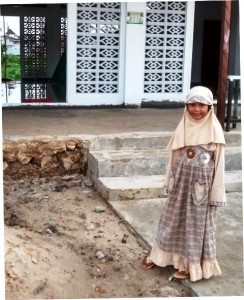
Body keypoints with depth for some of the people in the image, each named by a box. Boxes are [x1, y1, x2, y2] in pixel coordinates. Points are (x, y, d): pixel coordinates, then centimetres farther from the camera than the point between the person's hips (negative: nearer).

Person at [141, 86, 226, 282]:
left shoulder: (214, 131, -10)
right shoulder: (183, 127, 1)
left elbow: (219, 163, -9)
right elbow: (175, 157, 9)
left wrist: (216, 193, -10)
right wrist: (170, 181, 10)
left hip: (202, 185, -4)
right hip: (181, 181, 4)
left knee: (198, 223, 9)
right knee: (173, 218, 16)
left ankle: (192, 264, 23)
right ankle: (160, 255, 32)